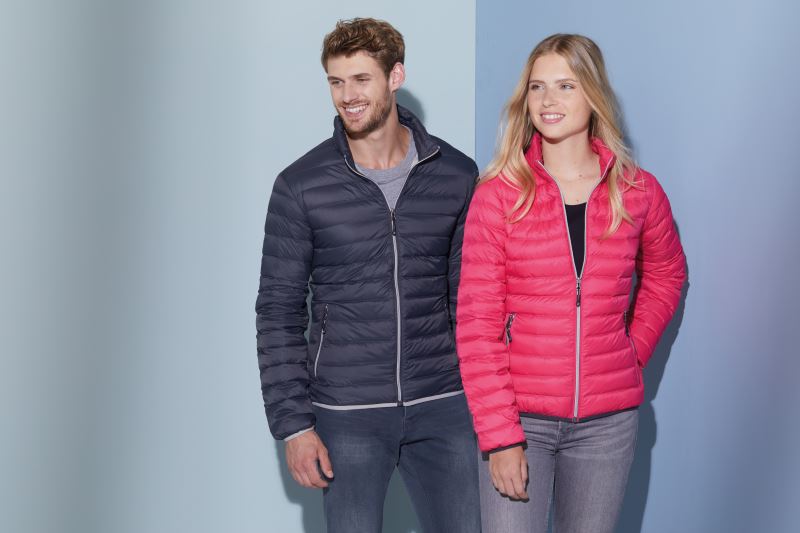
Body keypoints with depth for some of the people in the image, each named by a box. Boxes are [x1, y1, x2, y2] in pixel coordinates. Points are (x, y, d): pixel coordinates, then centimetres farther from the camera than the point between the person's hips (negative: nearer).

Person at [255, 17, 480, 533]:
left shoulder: (457, 176, 1)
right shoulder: (301, 186, -4)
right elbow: (279, 312, -1)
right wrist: (293, 423, -6)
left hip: (442, 408, 2)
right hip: (347, 413, -1)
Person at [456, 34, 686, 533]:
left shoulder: (639, 191, 1)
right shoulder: (498, 195, -6)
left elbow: (665, 274, 21)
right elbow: (477, 325, -8)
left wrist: (634, 351, 6)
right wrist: (500, 436, -13)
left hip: (608, 421, 2)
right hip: (519, 418, -2)